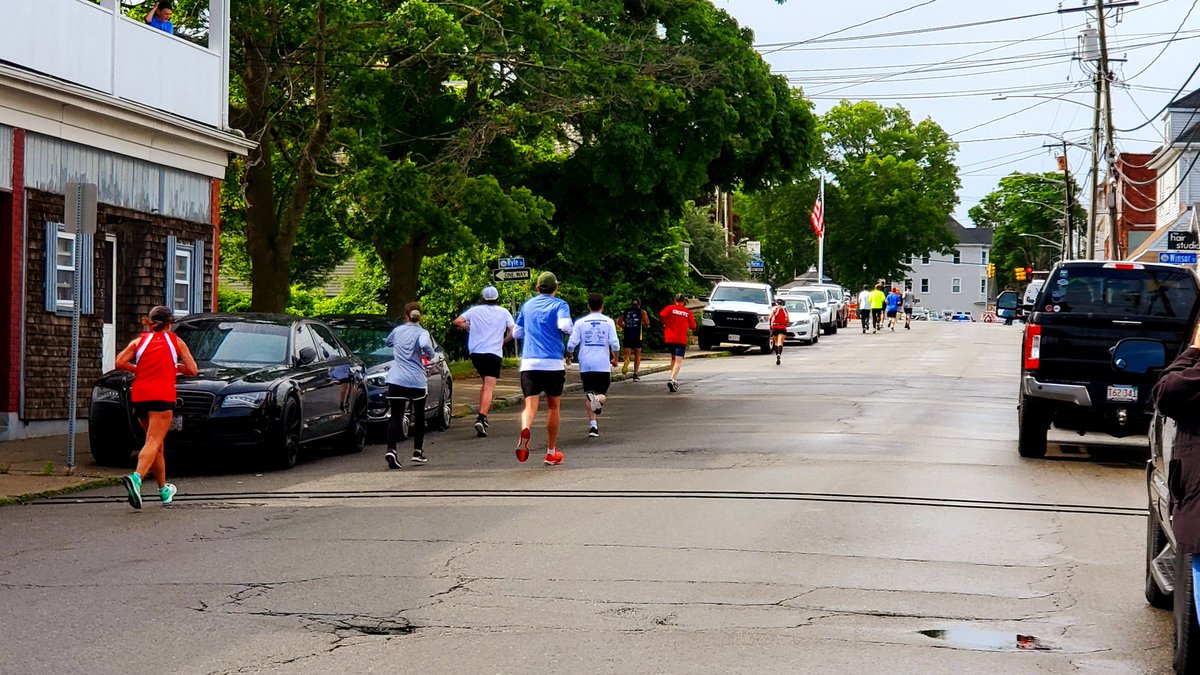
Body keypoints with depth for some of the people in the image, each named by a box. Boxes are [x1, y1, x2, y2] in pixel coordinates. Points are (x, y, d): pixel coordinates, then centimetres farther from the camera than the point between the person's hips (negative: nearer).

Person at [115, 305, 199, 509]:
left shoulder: (139, 341, 15)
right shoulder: (176, 341, 11)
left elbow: (120, 362, 1)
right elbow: (193, 370, 6)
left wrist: (139, 369, 16)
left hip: (139, 395, 4)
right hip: (162, 396, -4)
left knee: (156, 442, 18)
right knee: (153, 442, -14)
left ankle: (164, 490, 28)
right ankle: (136, 478, -40)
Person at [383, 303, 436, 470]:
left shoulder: (397, 330, 11)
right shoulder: (422, 332, -1)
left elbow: (387, 342, 31)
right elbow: (425, 345, -23)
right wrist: (432, 354, -5)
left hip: (396, 380, 2)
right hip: (416, 381, -2)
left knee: (396, 417, -1)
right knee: (419, 417, 17)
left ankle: (391, 449, -22)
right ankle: (418, 452, 21)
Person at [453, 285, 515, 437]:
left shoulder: (475, 310, 6)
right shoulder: (504, 312, 4)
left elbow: (458, 321, -1)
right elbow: (513, 331, -3)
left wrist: (469, 328, 16)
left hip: (476, 352, 3)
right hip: (494, 353, -3)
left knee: (486, 384, 23)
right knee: (489, 387, -8)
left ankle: (482, 416, 17)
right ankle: (481, 418, -27)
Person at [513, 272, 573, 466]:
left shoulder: (527, 305, 15)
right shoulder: (559, 304, 2)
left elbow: (517, 333, 21)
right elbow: (565, 326, -16)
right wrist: (568, 328, 6)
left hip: (528, 363, 2)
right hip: (553, 363, -2)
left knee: (530, 406, -5)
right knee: (553, 407, 14)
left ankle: (525, 429, -40)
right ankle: (551, 452, 20)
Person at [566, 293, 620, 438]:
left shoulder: (580, 322, 1)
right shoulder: (608, 322, 0)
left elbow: (571, 343, -2)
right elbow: (615, 344, -5)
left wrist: (568, 357, 16)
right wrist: (615, 359, 11)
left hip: (585, 365, 1)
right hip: (603, 365, -1)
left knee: (589, 395, 8)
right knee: (603, 392, 9)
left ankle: (593, 424, -3)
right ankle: (599, 399, -28)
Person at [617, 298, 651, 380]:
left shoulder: (626, 311, 10)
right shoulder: (642, 312, 2)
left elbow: (619, 322, 5)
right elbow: (647, 322, -10)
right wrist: (644, 325, 12)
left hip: (627, 336, 1)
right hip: (637, 336, -1)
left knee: (627, 354, 3)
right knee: (637, 356, 12)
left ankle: (626, 361, -33)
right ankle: (635, 374, 10)